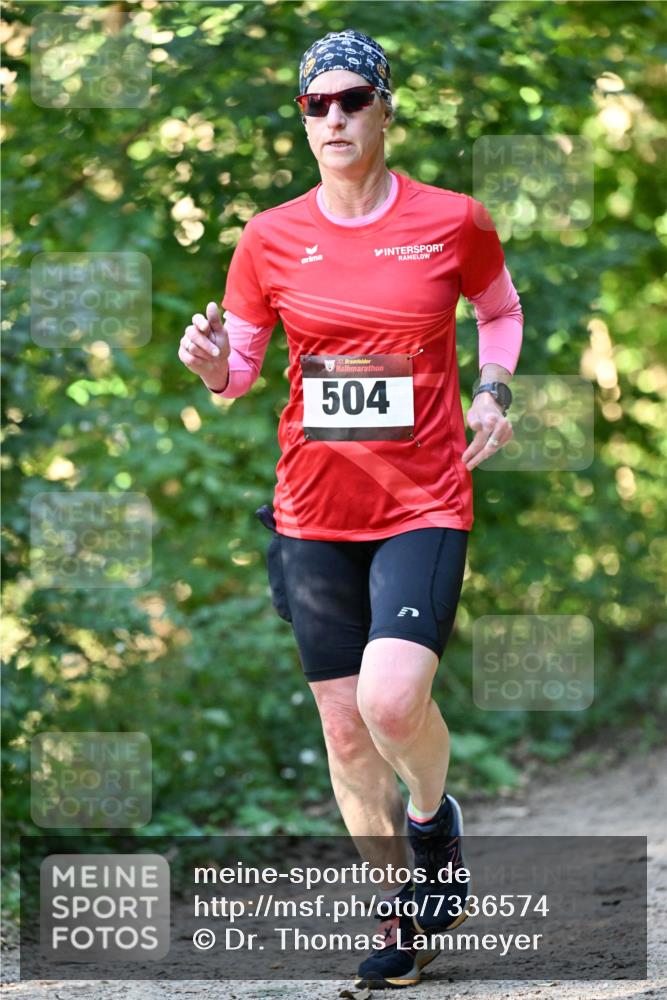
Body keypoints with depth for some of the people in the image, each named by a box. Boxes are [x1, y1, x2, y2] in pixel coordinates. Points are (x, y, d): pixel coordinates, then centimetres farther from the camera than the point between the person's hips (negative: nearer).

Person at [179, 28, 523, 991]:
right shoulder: (271, 237, 0)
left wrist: (493, 389, 2)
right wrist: (212, 360, -15)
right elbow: (238, 369, 7)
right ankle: (404, 912, 23)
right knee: (344, 730, 5)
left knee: (391, 700, -23)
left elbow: (501, 307, 17)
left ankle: (434, 813, 11)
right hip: (315, 511, 3)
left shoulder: (454, 221, -3)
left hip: (425, 505, -3)